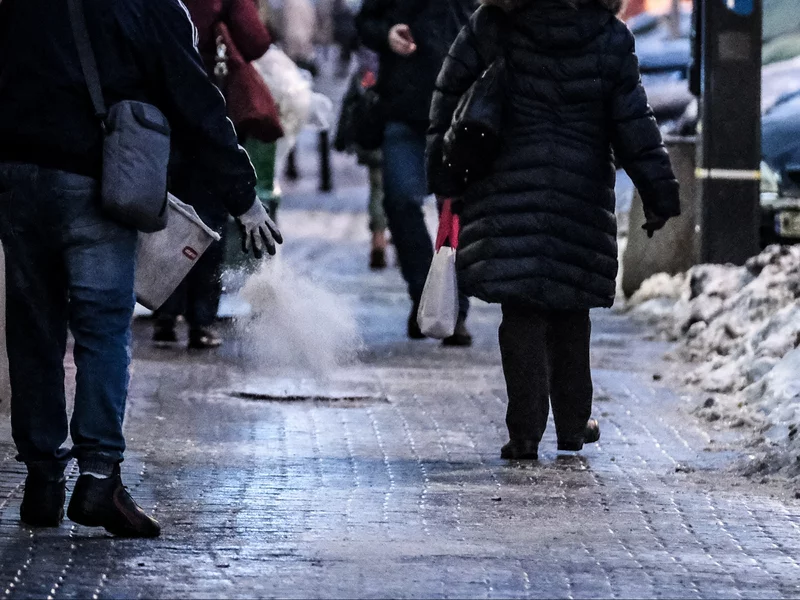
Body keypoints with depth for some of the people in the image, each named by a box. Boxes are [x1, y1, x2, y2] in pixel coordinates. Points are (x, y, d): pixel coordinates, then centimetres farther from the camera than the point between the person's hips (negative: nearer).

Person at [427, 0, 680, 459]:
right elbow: (634, 124, -2)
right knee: (571, 310, 15)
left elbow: (450, 103, 5)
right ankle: (573, 424, 23)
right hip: (582, 195, 1)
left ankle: (526, 432, -6)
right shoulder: (609, 37, -2)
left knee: (521, 311, 1)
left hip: (508, 194, -1)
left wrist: (446, 179, 16)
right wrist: (661, 192, 3)